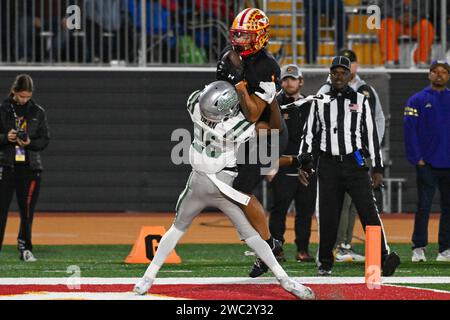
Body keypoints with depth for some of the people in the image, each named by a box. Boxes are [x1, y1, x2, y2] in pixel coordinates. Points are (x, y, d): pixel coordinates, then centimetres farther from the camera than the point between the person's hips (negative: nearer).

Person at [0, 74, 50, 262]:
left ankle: (25, 249, 14)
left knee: (27, 210, 3)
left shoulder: (38, 112, 5)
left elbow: (45, 140, 7)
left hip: (30, 167, 1)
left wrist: (30, 143, -12)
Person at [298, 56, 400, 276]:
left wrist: (377, 168, 4)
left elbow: (371, 135, 9)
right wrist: (304, 163, 4)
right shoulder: (320, 102, 11)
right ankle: (325, 262, 12)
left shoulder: (360, 101, 9)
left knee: (368, 211, -12)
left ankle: (383, 256, -18)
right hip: (329, 165, 1)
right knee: (327, 215, 1)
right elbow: (309, 134, 14)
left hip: (355, 164, -1)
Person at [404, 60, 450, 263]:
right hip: (427, 164, -3)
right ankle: (418, 248, -2)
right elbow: (409, 130, -1)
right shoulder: (418, 100, 3)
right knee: (424, 205, -6)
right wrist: (416, 158, -8)